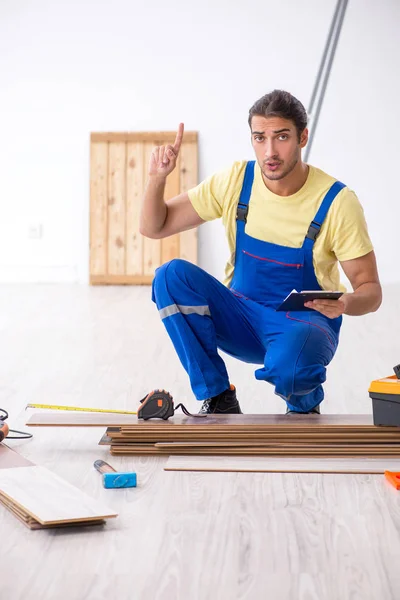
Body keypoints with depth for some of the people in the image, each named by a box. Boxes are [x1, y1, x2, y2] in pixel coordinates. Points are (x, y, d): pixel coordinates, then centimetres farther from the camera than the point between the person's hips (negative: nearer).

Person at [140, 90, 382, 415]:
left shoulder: (337, 201, -16)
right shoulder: (236, 181, -7)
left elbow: (371, 291, -10)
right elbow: (154, 227, -1)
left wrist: (345, 303, -33)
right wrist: (158, 178, -19)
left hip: (304, 322, -4)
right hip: (242, 318, 4)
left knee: (287, 366, -40)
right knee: (171, 275, -23)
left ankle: (305, 407, 1)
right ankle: (219, 400, -10)